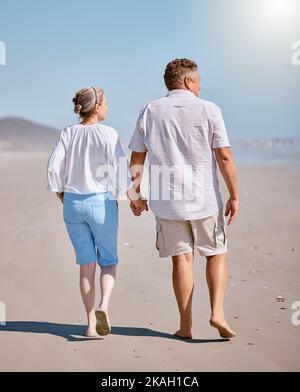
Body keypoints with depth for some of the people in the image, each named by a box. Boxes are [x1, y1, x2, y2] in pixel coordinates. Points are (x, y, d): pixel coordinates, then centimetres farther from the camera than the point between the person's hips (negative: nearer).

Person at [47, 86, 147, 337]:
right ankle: (103, 306, -15)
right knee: (109, 260, 10)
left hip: (73, 203, 4)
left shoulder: (68, 133, 4)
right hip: (102, 202, -3)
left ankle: (91, 323, 9)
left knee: (86, 264, 9)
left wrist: (63, 198, 14)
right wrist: (135, 199, 2)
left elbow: (54, 168, 1)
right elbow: (120, 169, -9)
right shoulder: (108, 134, -7)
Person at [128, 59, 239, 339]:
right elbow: (224, 156, -8)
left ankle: (186, 326, 10)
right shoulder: (208, 110, -4)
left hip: (167, 200, 2)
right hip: (204, 199, -2)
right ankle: (217, 312, -2)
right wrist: (234, 195, -3)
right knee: (216, 254, 13)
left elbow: (136, 159, 4)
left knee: (182, 258, 8)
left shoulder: (150, 111, 3)